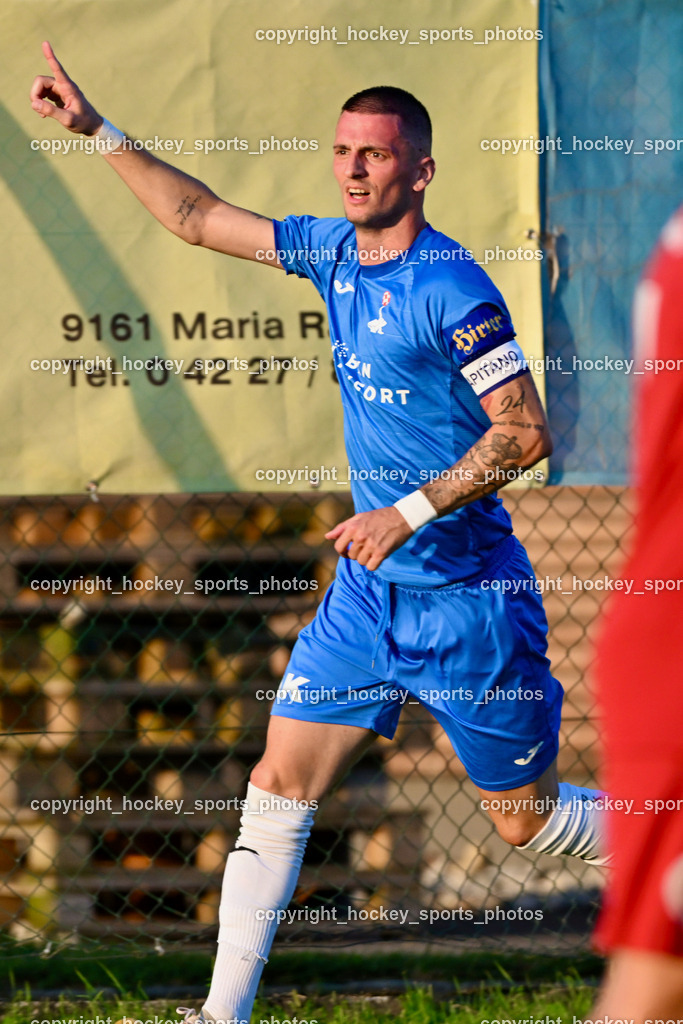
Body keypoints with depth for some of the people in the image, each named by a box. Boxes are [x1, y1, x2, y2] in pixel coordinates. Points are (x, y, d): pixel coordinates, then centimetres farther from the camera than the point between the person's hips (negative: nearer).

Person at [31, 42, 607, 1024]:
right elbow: (198, 218, 14)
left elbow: (527, 432, -20)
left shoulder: (452, 289, -19)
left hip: (470, 601, -7)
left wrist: (409, 512, -23)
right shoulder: (335, 250, 4)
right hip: (368, 592, 7)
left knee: (531, 821, 4)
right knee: (278, 786, 1)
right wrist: (97, 129, 11)